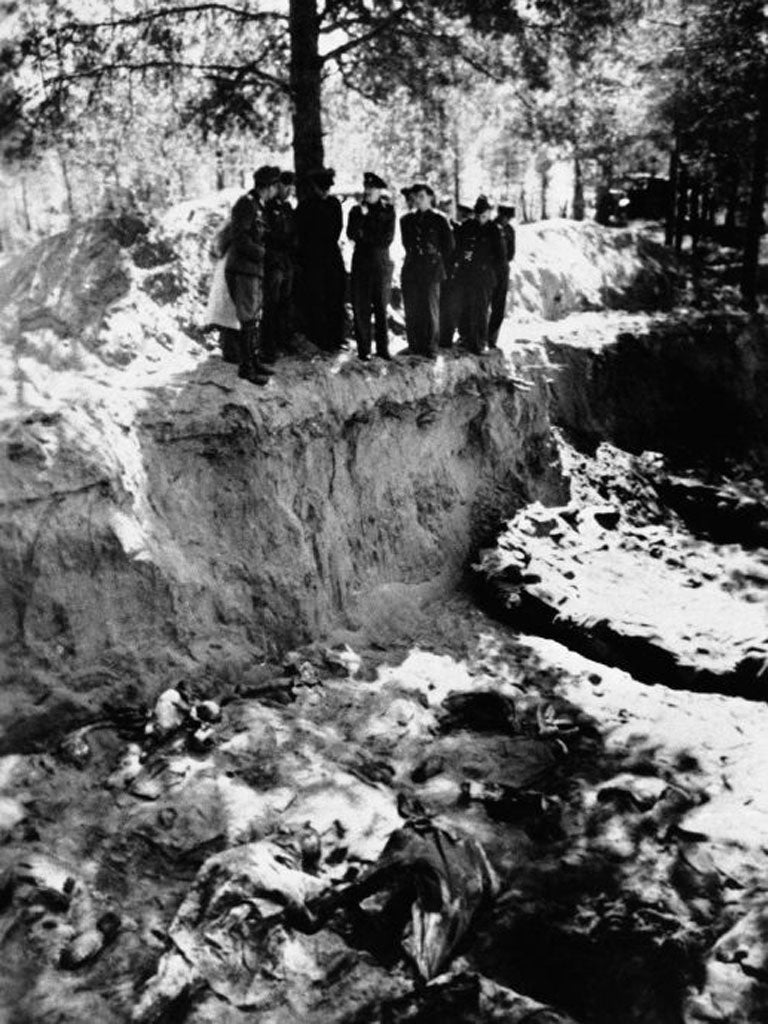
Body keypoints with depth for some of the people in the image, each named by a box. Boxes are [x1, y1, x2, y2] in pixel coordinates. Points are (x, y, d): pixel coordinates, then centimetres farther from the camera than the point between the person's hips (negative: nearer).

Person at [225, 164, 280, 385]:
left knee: (256, 319, 15)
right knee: (249, 321, -7)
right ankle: (246, 367, -2)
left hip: (255, 270, 10)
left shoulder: (259, 206, 16)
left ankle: (254, 360, 24)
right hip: (243, 270, -10)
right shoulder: (246, 204, -14)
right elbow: (241, 240, -20)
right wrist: (264, 253, -13)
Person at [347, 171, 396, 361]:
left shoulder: (388, 211, 7)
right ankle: (363, 349, 1)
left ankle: (383, 348, 7)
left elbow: (388, 239, -4)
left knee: (381, 308, 1)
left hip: (382, 264, -1)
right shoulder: (356, 210, 10)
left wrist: (365, 236, -4)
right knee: (361, 308, -3)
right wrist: (362, 215, -12)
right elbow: (351, 234, -4)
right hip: (361, 264, 1)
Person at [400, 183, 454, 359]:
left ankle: (430, 348, 0)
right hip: (410, 270, 4)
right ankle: (414, 346, 8)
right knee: (411, 310, 1)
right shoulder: (406, 220, 12)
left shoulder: (439, 220, 1)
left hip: (431, 271, -4)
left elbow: (449, 245, 8)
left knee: (430, 309, -5)